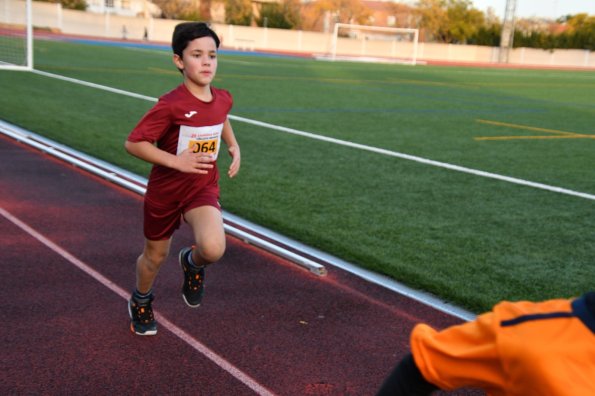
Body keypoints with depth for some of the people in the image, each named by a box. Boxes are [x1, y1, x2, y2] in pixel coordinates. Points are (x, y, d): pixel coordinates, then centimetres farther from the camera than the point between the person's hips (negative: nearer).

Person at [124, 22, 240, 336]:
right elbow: (133, 143, -20)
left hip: (203, 189, 2)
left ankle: (193, 263, 13)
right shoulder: (170, 105, -23)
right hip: (164, 191, -2)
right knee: (155, 256, 16)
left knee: (214, 249, -25)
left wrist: (233, 146, 6)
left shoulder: (223, 98, -6)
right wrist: (176, 161, -27)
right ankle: (141, 301, 49)